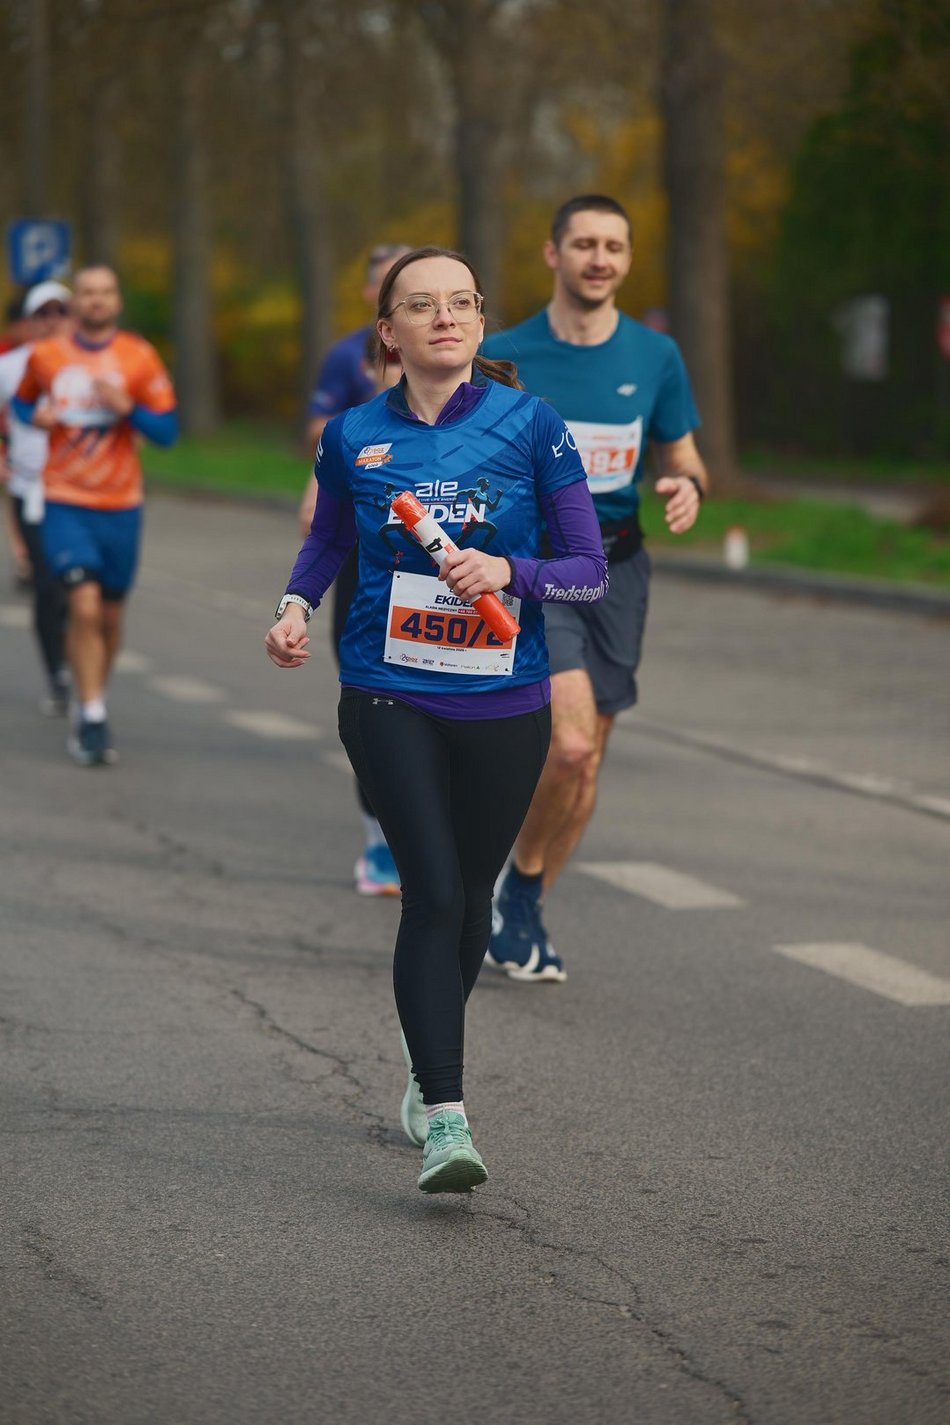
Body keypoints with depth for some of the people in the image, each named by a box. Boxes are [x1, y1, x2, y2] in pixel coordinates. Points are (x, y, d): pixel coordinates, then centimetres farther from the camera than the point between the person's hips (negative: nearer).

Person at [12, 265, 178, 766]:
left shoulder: (140, 358, -1)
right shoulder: (44, 356, 1)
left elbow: (167, 430, -1)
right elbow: (22, 401, 19)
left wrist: (127, 407, -18)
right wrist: (36, 415, -3)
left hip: (121, 504, 1)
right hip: (66, 503, -1)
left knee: (110, 614, 10)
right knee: (84, 606, -16)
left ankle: (91, 706, 32)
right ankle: (93, 720, -10)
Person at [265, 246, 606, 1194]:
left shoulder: (530, 425, -4)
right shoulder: (354, 436, 2)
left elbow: (592, 569, -2)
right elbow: (326, 541, 21)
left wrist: (510, 571, -20)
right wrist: (295, 607, 2)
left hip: (503, 703, 1)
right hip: (389, 698, -1)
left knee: (469, 897, 13)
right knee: (432, 893, -14)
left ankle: (427, 1069, 39)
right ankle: (444, 1121, -16)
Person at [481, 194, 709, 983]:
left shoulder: (655, 355, 4)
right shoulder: (502, 356, -3)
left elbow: (683, 456, 12)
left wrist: (689, 487, -10)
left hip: (617, 570, 4)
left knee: (586, 764, 7)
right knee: (570, 742, -21)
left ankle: (522, 917, 25)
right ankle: (521, 882, 4)